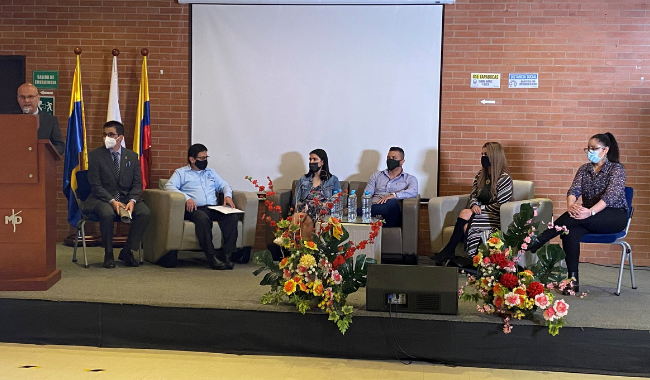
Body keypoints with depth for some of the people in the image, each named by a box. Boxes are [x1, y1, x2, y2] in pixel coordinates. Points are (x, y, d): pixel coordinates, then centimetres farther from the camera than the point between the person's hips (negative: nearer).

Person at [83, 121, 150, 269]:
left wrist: (132, 201, -15)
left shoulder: (132, 156, 9)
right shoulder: (95, 155, 1)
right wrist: (112, 201, -21)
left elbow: (137, 183, 5)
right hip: (103, 199, -3)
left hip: (127, 198, 3)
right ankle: (108, 254, -13)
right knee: (107, 213, -37)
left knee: (145, 212, -26)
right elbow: (95, 184, -6)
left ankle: (126, 252, -8)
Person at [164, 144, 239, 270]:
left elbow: (224, 185, 34)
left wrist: (227, 195, 9)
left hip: (213, 208, 4)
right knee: (202, 218, -40)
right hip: (195, 209, -4)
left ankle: (227, 254, -31)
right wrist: (186, 198, -15)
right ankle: (212, 257, -39)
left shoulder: (210, 172, 32)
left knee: (232, 216, -28)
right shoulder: (181, 172, 16)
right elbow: (169, 186, 0)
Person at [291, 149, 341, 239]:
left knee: (308, 220, -38)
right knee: (296, 216, -37)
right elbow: (296, 200, 16)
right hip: (304, 207, 2)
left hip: (322, 209, -2)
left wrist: (325, 204, -11)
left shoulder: (333, 180, 19)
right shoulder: (303, 179, 27)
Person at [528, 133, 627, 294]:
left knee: (574, 218, -34)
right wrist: (571, 205, -28)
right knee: (570, 231, -31)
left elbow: (611, 195, -20)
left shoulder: (616, 169, -4)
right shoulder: (584, 169, 13)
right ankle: (573, 280, -30)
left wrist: (590, 212, -37)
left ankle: (539, 241, -32)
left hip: (614, 216, -4)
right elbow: (574, 190, -3)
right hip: (590, 220, 4)